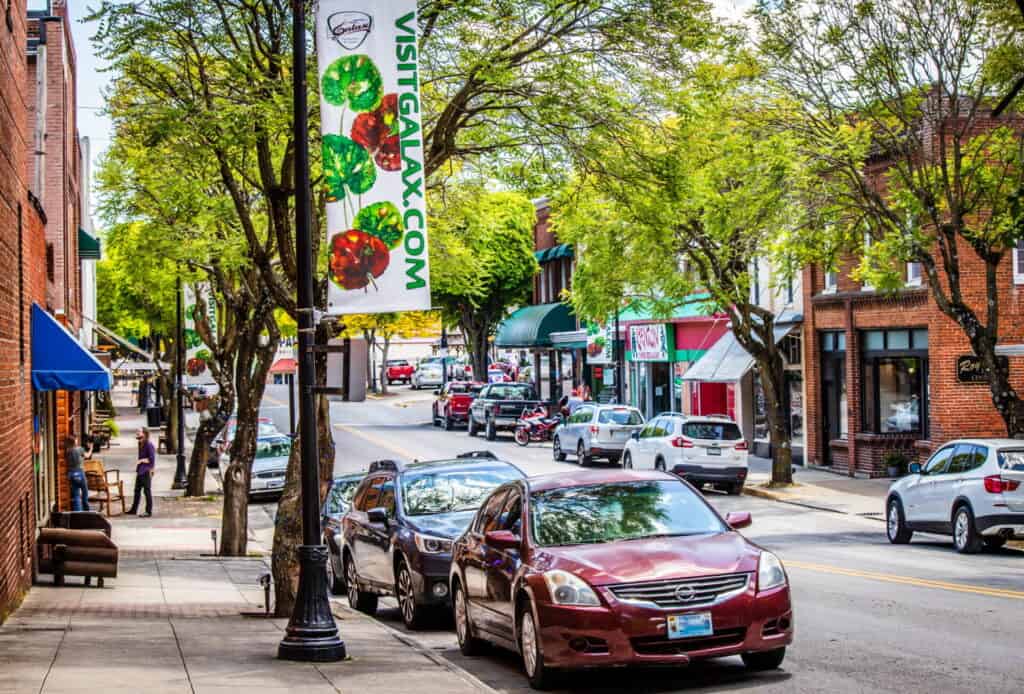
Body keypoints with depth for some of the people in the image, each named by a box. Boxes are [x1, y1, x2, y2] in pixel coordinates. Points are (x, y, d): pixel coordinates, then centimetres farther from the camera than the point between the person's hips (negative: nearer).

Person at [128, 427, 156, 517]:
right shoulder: (140, 444, 11)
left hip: (146, 472, -9)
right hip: (140, 471, 9)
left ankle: (149, 511, 4)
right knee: (137, 490, 16)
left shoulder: (149, 445, -16)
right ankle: (134, 509, 26)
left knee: (147, 491, -3)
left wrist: (141, 461, -19)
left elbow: (152, 459, -19)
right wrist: (137, 469, 19)